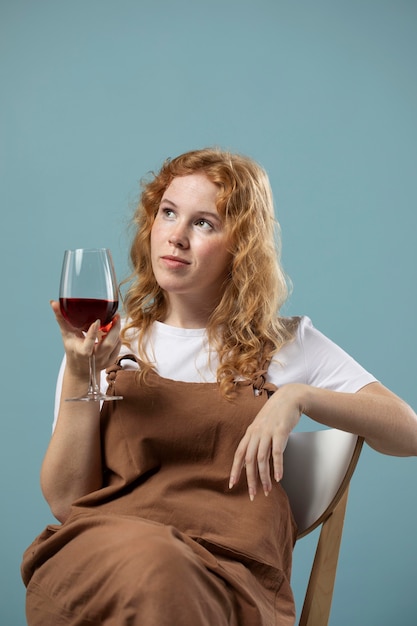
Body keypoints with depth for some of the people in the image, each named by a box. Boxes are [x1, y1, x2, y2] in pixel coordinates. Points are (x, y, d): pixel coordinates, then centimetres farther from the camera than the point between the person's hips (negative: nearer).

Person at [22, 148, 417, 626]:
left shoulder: (285, 344, 12)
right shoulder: (111, 342, 14)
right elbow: (65, 500, 6)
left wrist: (298, 397, -10)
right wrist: (80, 377, -6)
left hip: (229, 576, -1)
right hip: (100, 555, 2)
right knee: (145, 561, -35)